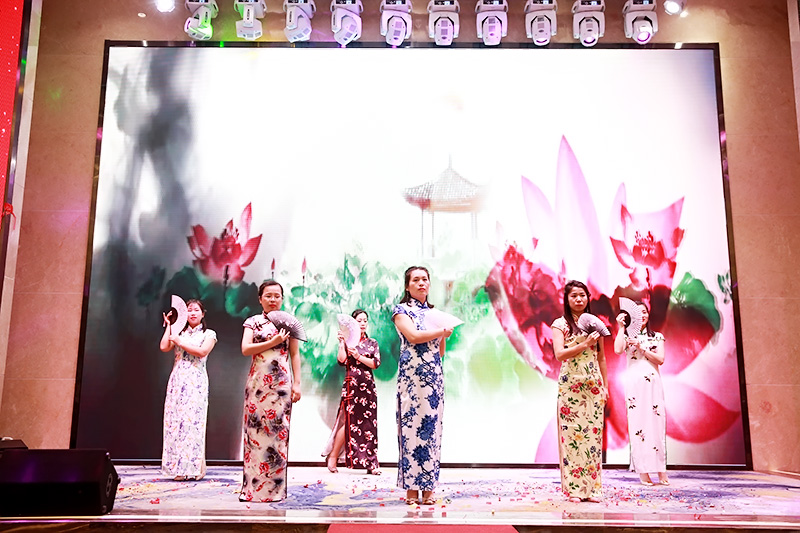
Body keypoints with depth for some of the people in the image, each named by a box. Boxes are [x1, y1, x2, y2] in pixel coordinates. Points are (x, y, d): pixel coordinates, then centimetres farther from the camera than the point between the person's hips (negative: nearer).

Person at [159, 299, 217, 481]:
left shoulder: (209, 334, 8)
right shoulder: (179, 333, 19)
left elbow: (202, 351, -10)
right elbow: (164, 347, 4)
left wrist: (180, 342, -4)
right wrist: (168, 325, 12)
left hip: (195, 382, -4)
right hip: (177, 380, 4)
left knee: (192, 421, -9)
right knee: (174, 421, -2)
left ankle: (192, 468, -4)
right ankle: (178, 468, 3)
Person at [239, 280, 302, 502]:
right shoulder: (253, 322, 7)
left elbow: (295, 355, 8)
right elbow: (245, 349, -6)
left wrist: (297, 383, 2)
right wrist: (273, 342, -13)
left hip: (281, 383, 0)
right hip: (257, 382, 0)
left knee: (278, 432, -1)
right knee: (255, 430, 0)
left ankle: (274, 488, 7)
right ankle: (252, 486, 8)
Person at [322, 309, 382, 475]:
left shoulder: (373, 343, 12)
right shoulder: (348, 341, 4)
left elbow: (376, 363, 0)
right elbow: (341, 360, -10)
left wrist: (358, 356, -11)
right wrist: (341, 343, -17)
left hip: (368, 386, 3)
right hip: (352, 385, -3)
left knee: (369, 424, 2)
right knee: (349, 422, -6)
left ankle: (371, 463, 5)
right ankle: (333, 456, 9)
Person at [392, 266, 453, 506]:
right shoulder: (401, 310, 3)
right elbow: (413, 336, -15)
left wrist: (444, 336, 0)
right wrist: (442, 331, -7)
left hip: (434, 377, 5)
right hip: (412, 376, -5)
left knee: (432, 428, 3)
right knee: (412, 427, -7)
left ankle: (428, 488, 9)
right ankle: (411, 488, 1)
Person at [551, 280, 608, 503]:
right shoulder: (561, 324, 0)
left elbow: (601, 357, 17)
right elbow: (559, 354, -13)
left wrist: (604, 385, 14)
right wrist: (585, 344, -18)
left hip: (593, 386, 4)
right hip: (571, 386, -4)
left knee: (593, 433, 3)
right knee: (572, 434, -4)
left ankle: (592, 488, 11)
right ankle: (573, 489, 3)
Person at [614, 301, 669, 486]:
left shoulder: (657, 337, 14)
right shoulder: (627, 336, 10)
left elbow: (660, 359, 2)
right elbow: (617, 350, -11)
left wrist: (641, 348, -8)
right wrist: (621, 327, -5)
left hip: (653, 382, 2)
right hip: (634, 382, -2)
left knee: (657, 421, -3)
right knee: (637, 422, -6)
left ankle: (661, 471, 0)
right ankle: (643, 471, -3)